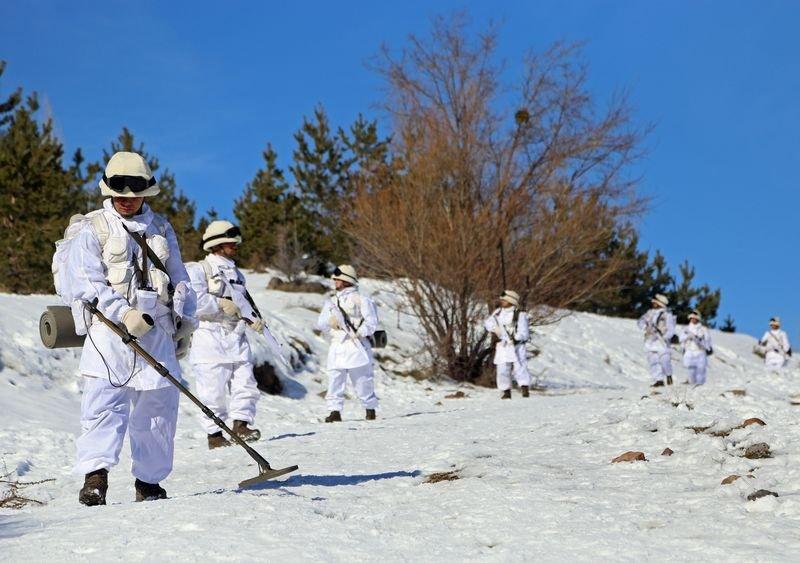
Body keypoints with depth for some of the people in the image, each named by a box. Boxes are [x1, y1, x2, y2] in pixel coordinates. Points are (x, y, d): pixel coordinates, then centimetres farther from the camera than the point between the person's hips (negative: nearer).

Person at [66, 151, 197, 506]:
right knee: (105, 403, -15)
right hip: (110, 328, -4)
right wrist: (123, 313, -19)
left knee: (159, 405, 4)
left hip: (157, 330, 4)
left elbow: (179, 278, 24)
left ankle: (149, 480, 14)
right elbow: (86, 283, -7)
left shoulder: (160, 228, 19)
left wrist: (184, 320, 15)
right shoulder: (93, 229, 4)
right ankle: (95, 476, -19)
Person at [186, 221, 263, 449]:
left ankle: (241, 424, 4)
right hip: (209, 336, -7)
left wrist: (254, 318, 8)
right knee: (213, 389, -5)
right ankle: (214, 434, 2)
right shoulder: (198, 270, 0)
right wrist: (221, 304, -14)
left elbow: (244, 302, 28)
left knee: (245, 383, -3)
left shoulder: (237, 273, 23)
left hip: (236, 337, 7)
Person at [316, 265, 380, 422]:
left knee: (362, 379, 1)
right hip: (337, 346, 5)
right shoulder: (331, 302, 17)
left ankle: (370, 408, 16)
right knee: (334, 380, -4)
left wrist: (360, 332, -18)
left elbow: (371, 322, -4)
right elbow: (321, 323, 10)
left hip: (356, 346, -5)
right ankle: (335, 411, -1)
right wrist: (330, 321, -10)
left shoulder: (360, 300, 1)